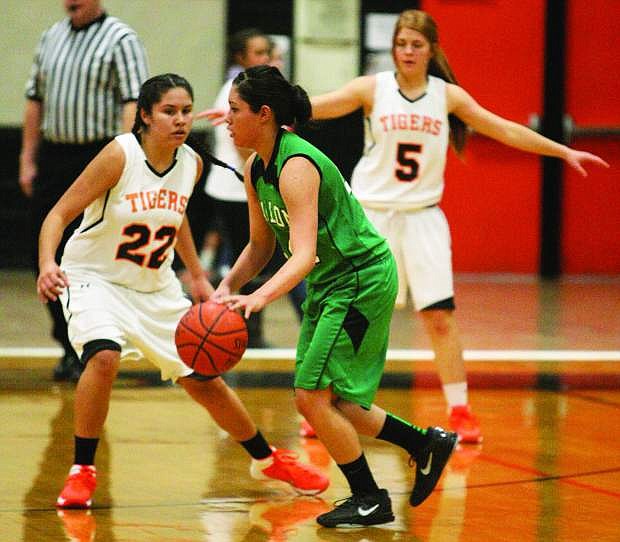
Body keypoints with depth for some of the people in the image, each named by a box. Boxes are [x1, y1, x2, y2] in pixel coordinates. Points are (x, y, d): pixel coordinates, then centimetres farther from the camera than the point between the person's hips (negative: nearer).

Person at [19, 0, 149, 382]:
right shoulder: (51, 38, 13)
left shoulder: (121, 40, -6)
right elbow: (35, 100, 18)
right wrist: (28, 160, 13)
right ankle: (70, 346, 18)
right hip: (52, 158, 6)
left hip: (96, 157, -6)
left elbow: (134, 103, -13)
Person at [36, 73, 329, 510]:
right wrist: (47, 265, -39)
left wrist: (198, 277, 19)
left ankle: (266, 459, 33)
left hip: (156, 288, 5)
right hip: (94, 278, -5)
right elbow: (59, 214, -22)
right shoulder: (120, 155, -22)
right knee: (104, 357, -33)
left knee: (206, 382, 9)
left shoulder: (192, 164, -5)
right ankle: (82, 472, -16)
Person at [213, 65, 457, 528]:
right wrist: (226, 289, -3)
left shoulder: (297, 166, -25)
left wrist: (259, 298, -48)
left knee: (312, 397, -10)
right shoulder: (256, 169, 3)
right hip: (328, 285, 10)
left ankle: (370, 500, 6)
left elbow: (304, 256, -35)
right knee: (327, 402, 12)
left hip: (362, 281, -10)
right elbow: (261, 245, 13)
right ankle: (427, 445, 27)